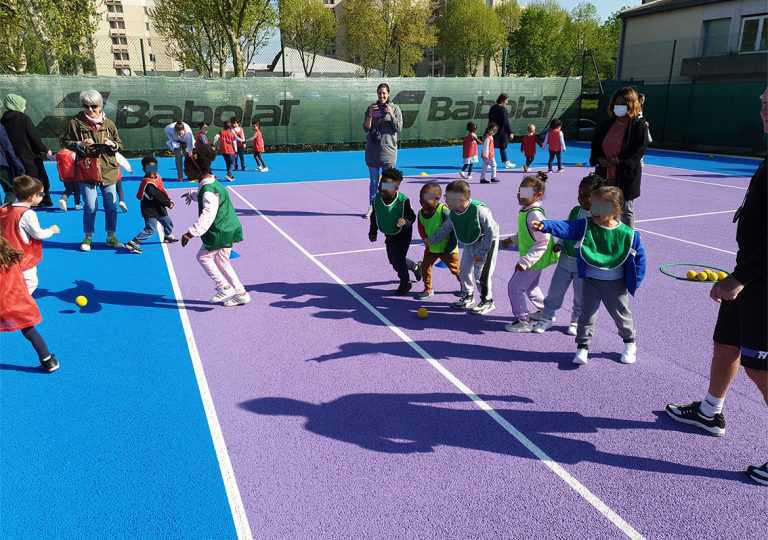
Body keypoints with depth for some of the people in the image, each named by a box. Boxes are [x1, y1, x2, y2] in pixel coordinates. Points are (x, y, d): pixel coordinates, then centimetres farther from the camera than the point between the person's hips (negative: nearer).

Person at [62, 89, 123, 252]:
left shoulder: (109, 123, 5)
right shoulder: (76, 122, -1)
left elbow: (119, 144, 11)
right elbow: (65, 142, 5)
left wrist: (112, 145, -10)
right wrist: (79, 144, -13)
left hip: (108, 170, 2)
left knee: (111, 206, 6)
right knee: (90, 207, -2)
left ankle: (111, 237, 21)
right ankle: (88, 238, 15)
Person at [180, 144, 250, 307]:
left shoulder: (209, 190, -23)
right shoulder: (210, 183, 9)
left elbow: (207, 215, -34)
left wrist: (191, 233, -40)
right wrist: (192, 194, 53)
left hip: (221, 232, -10)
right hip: (227, 229, 10)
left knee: (203, 256, 4)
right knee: (221, 261, 17)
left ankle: (224, 288, 6)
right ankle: (240, 293, 20)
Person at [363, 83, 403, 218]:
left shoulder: (395, 108, 1)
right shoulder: (371, 108, 7)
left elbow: (399, 129, -4)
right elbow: (366, 129, 4)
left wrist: (391, 114, -15)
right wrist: (370, 115, -12)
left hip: (388, 150, -2)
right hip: (372, 150, 2)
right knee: (373, 180, 8)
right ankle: (371, 207, 16)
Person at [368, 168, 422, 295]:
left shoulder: (403, 200, -25)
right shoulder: (377, 199, -11)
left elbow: (411, 216, -17)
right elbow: (374, 217, 3)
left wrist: (405, 221, -39)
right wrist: (373, 232, 6)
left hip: (403, 234, -6)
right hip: (389, 236, 6)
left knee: (398, 259, -9)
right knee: (393, 260, 15)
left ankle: (405, 283, 15)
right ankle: (415, 266, 43)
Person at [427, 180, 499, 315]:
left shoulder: (479, 210, -34)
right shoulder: (453, 213, -13)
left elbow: (491, 232, -26)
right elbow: (445, 228, 7)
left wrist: (481, 252, -21)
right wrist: (432, 240, 6)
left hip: (487, 243, -7)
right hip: (469, 244, 7)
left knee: (481, 274, -7)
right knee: (464, 270, 11)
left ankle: (487, 301, 13)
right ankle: (468, 297, 31)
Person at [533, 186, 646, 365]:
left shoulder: (627, 234, -13)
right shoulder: (585, 226, -11)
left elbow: (639, 256, -3)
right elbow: (565, 227, -26)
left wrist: (634, 281, -3)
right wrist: (545, 226, -43)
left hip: (616, 283, 0)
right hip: (590, 281, 1)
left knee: (621, 314, 17)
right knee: (587, 314, 7)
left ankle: (630, 343, 41)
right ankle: (582, 347, 19)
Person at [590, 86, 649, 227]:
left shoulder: (639, 125, -7)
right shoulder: (607, 124, 9)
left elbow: (640, 150, -13)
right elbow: (595, 144, 13)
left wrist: (620, 161, -22)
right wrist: (599, 159, -6)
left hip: (626, 176, -5)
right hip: (605, 175, 5)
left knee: (626, 210, 6)